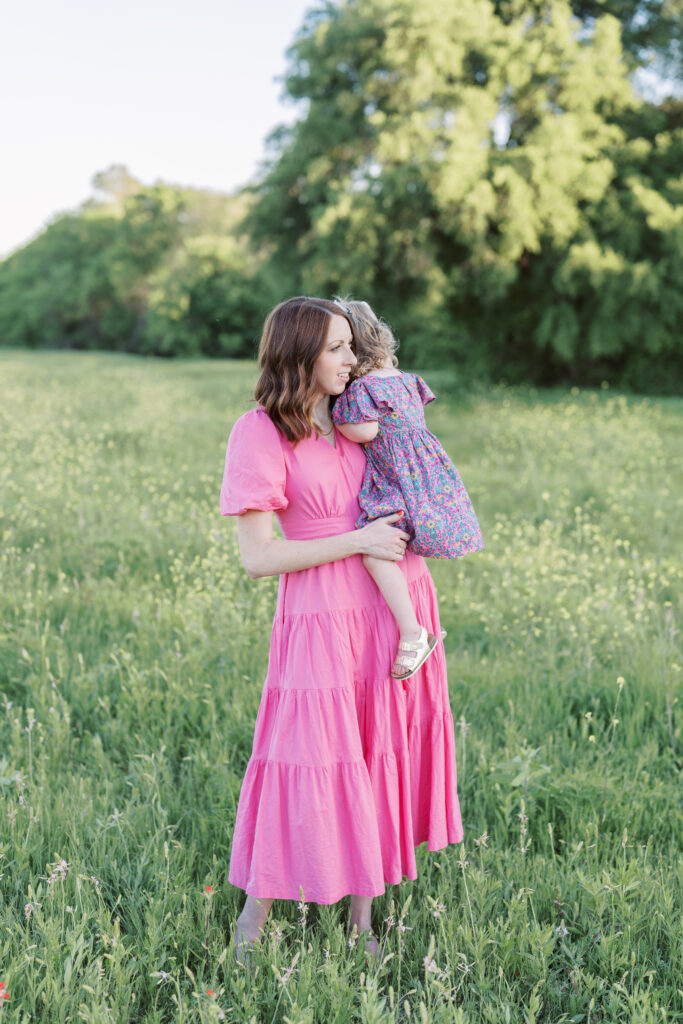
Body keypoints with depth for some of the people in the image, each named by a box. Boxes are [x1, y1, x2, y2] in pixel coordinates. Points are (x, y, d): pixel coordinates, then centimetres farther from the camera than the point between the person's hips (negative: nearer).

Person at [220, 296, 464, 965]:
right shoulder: (260, 432, -11)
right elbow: (256, 557, -15)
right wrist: (358, 541, -16)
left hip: (395, 608, 6)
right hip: (322, 621, -6)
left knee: (377, 762, 12)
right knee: (311, 769, -1)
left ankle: (361, 921, 28)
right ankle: (249, 929, 19)